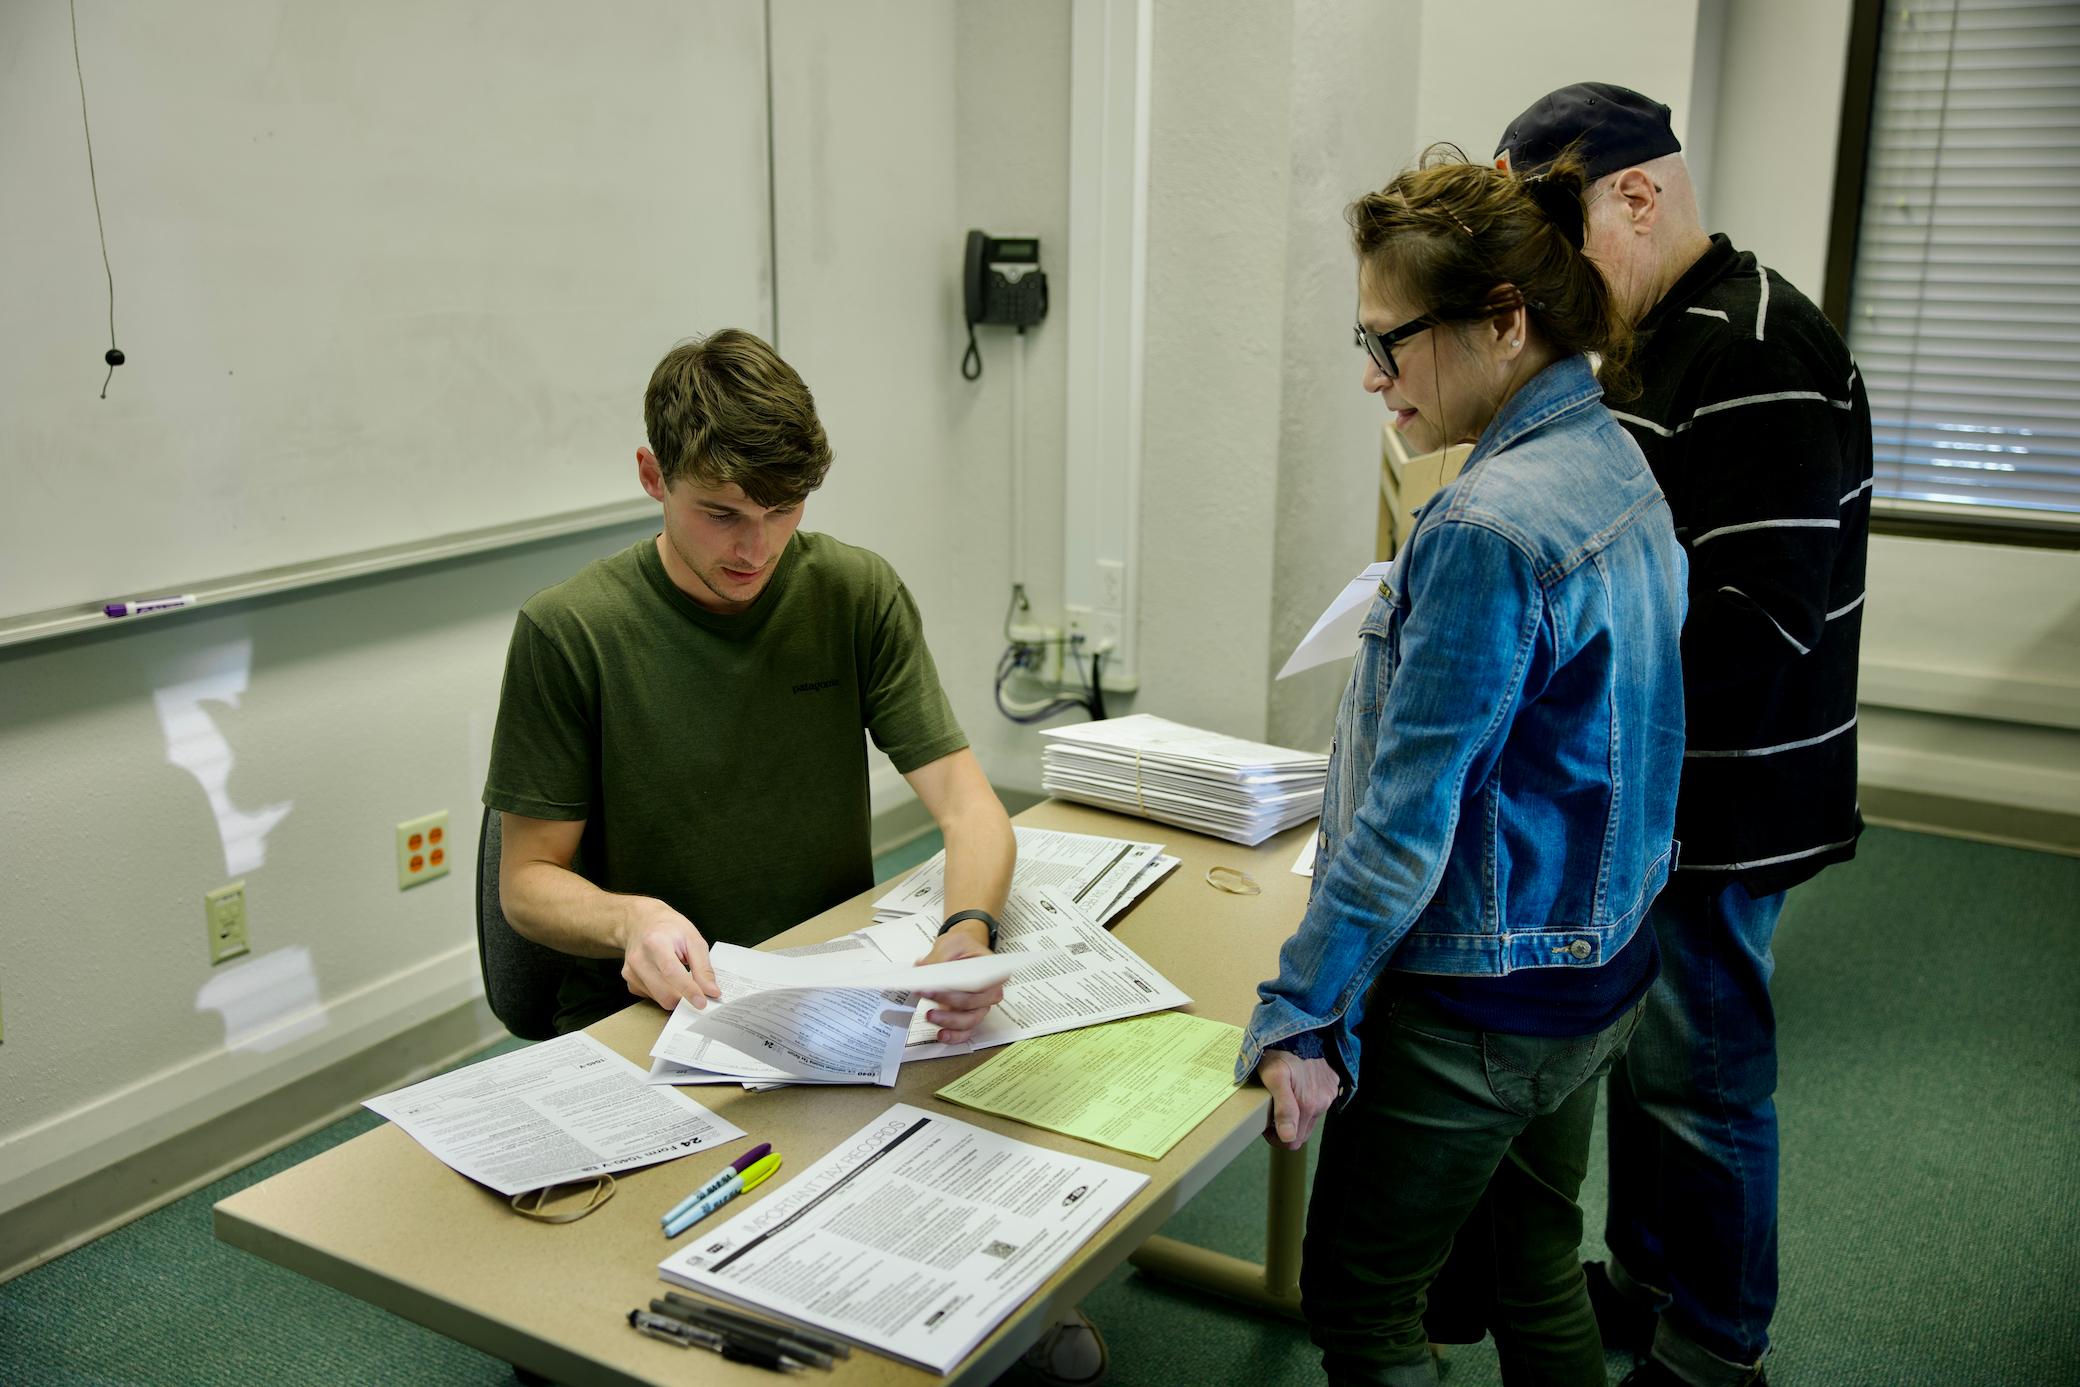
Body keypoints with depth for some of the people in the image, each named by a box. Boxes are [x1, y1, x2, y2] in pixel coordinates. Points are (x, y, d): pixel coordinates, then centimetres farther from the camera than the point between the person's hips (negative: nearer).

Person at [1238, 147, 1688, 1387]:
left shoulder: (1488, 528, -26)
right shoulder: (1614, 462, 4)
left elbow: (1409, 817, -25)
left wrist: (1303, 1013, -17)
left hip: (1478, 1007, -9)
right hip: (1594, 971, 10)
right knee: (1537, 1266, 25)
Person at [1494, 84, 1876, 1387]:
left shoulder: (1762, 355, -20)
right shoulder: (1656, 343, 11)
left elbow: (1758, 618, -27)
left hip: (1718, 814, -10)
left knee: (1699, 1081, 5)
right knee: (1640, 1054, 21)